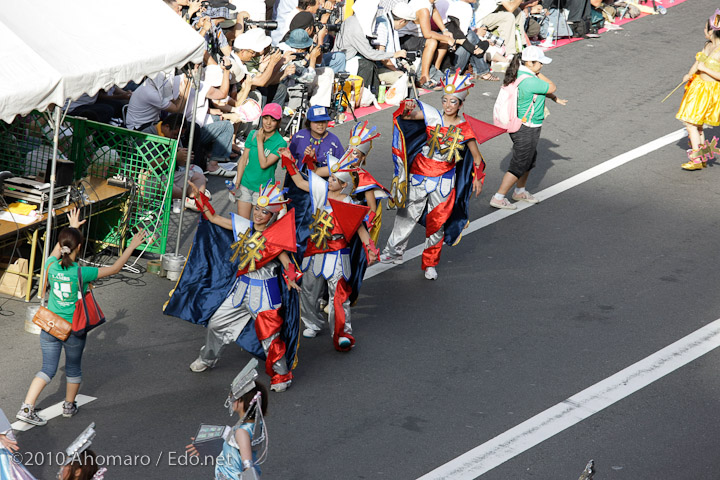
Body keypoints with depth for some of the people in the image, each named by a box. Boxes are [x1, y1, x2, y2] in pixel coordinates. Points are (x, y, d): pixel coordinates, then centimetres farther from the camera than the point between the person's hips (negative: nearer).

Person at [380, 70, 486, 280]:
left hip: (443, 181, 0)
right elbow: (413, 114, -24)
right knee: (407, 215, 11)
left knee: (437, 223, 8)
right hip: (419, 175, 0)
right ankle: (394, 252, 30)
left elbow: (476, 156, 7)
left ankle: (430, 264, 24)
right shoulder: (433, 116, -7)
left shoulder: (464, 128, -5)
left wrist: (477, 179, 5)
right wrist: (408, 109, -46)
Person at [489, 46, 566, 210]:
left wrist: (556, 98, 22)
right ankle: (498, 198, 6)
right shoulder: (529, 81, -28)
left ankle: (520, 191, 41)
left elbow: (541, 89, 19)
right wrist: (537, 73, -9)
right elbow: (552, 87, -15)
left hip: (518, 124, 10)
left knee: (530, 159, 26)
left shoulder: (519, 74, 3)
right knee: (519, 165, 0)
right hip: (526, 130, -10)